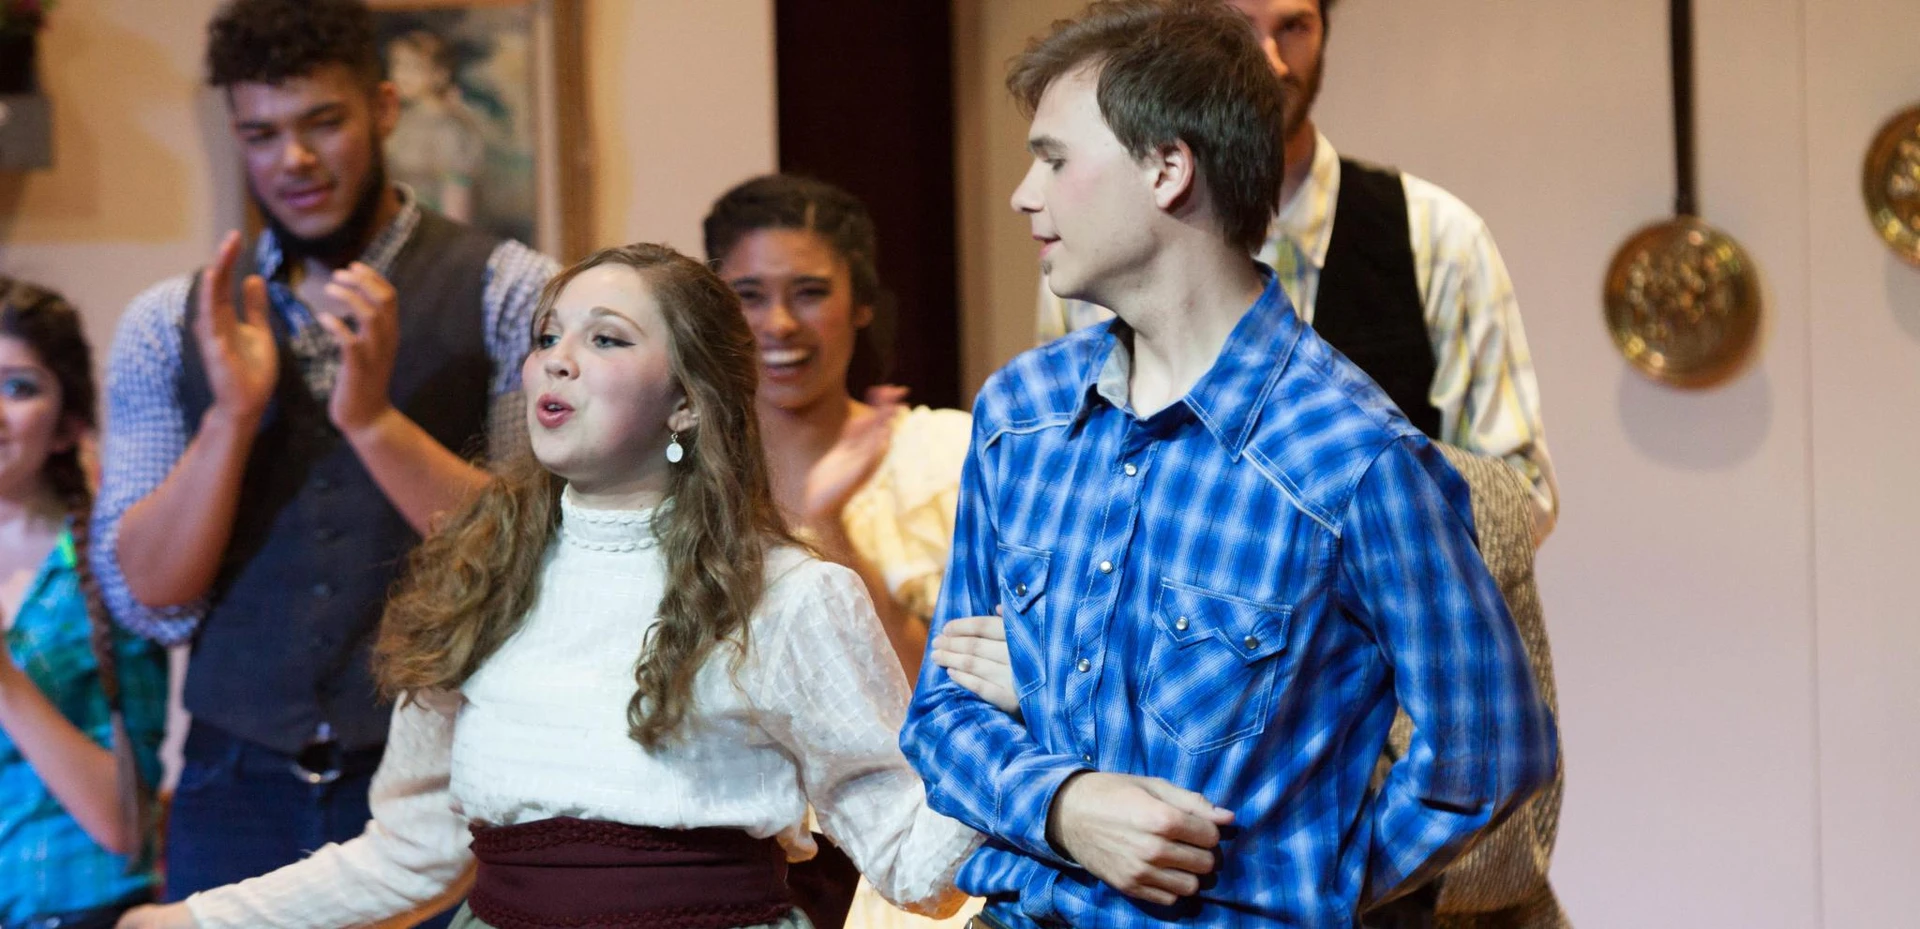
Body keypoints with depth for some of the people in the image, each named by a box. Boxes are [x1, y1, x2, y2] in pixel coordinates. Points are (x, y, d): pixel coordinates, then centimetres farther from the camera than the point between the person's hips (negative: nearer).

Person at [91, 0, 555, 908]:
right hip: (240, 792, 2)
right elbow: (149, 601, 0)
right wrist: (232, 415, -13)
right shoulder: (166, 325, 6)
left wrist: (376, 421, -20)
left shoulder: (509, 295, -3)